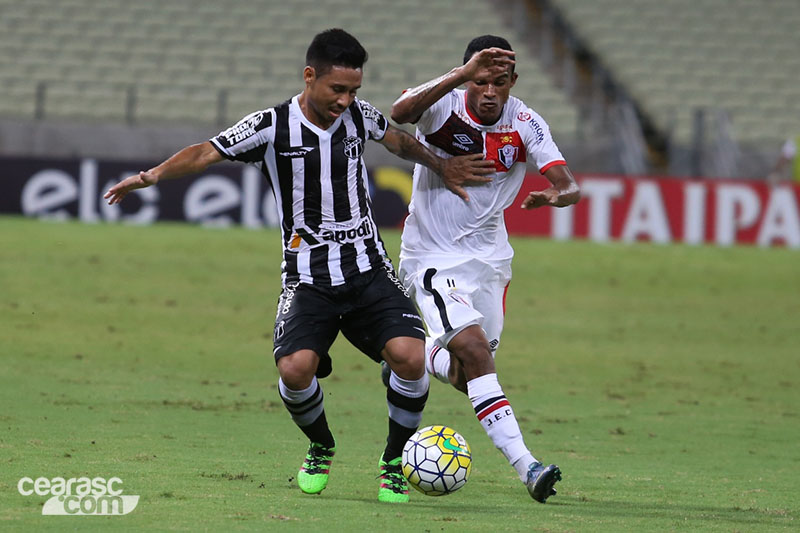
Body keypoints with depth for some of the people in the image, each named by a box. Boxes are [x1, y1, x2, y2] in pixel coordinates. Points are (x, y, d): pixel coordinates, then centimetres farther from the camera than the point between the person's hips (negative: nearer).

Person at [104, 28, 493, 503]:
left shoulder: (358, 115, 4)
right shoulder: (273, 126, -6)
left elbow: (398, 139, 26)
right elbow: (207, 153, -10)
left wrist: (443, 166, 28)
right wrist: (153, 175, -25)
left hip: (369, 269, 3)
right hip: (308, 279, -2)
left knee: (410, 355, -20)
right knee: (295, 369, -25)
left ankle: (395, 463, 4)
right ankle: (321, 450, 9)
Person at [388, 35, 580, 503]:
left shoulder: (525, 124, -8)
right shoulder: (445, 108, -17)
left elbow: (570, 187, -17)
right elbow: (400, 112, -40)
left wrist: (557, 196, -41)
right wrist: (463, 74, -48)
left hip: (489, 257, 5)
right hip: (433, 258, -5)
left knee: (465, 378, 10)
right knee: (475, 351, -23)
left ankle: (419, 360, 45)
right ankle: (525, 464, -29)